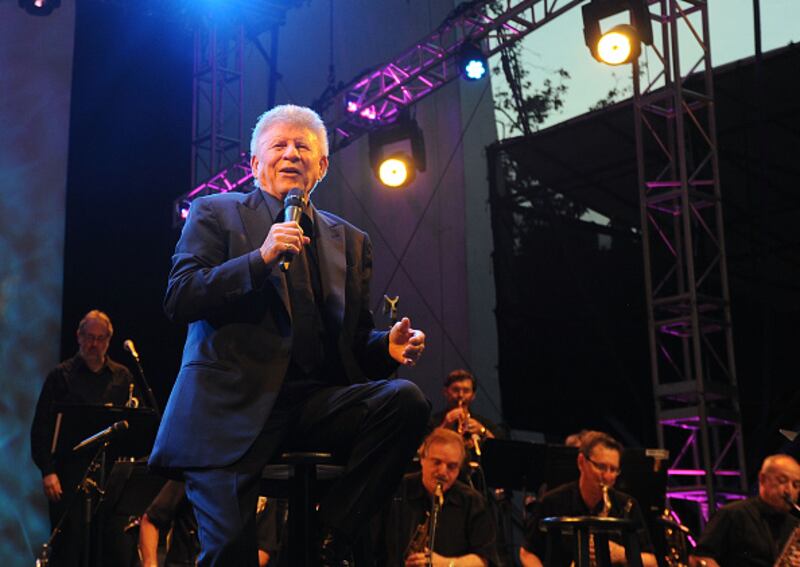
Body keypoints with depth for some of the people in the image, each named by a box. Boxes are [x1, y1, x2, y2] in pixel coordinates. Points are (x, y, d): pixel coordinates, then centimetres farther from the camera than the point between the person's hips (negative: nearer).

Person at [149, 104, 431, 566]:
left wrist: (389, 345, -4)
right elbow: (179, 300, -2)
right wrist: (260, 258, -14)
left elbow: (356, 336, 20)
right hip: (234, 402, -4)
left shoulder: (351, 241, 21)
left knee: (406, 401, -25)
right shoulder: (215, 213, 11)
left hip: (317, 401, 4)